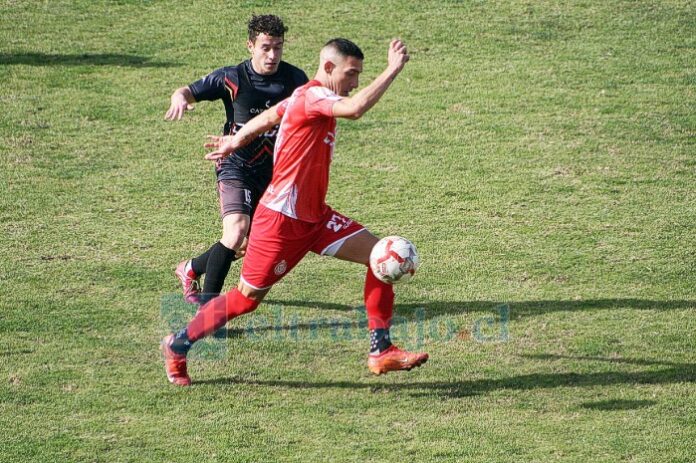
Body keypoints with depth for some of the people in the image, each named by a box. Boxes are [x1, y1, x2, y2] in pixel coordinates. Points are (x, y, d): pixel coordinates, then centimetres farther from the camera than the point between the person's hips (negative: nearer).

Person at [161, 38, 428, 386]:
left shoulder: (309, 98, 10)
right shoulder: (310, 96, -20)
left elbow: (269, 116, 25)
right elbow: (355, 108, -39)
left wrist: (234, 142, 38)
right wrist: (392, 70, -33)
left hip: (315, 216, 10)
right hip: (282, 219, -10)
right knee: (247, 298, 2)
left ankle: (381, 351, -4)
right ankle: (178, 345, 22)